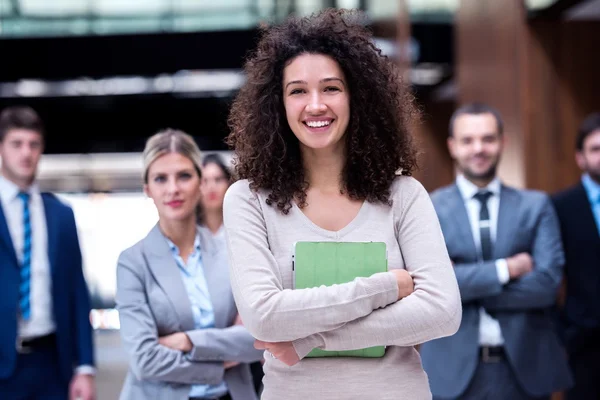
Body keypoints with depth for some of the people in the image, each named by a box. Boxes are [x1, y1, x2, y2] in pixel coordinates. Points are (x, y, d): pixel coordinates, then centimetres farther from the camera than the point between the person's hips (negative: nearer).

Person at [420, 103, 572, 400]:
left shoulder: (536, 206, 7)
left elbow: (548, 282, -6)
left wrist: (469, 285, -10)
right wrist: (506, 269, -12)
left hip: (525, 367, 1)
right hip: (454, 371, -1)